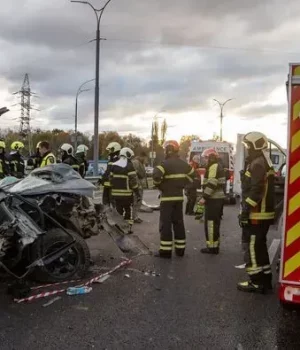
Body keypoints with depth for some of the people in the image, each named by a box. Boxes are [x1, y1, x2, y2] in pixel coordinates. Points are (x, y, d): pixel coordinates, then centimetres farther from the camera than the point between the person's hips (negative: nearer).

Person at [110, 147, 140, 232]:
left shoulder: (114, 165, 9)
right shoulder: (129, 166, -10)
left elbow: (111, 179, 11)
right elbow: (133, 181, -13)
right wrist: (137, 193, -7)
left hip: (116, 193, 5)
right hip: (127, 193, -5)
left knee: (119, 211, 13)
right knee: (128, 211, 6)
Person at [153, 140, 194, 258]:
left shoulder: (166, 163, -15)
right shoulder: (183, 164, 9)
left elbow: (156, 175, -29)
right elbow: (193, 175, 20)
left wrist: (159, 185, -9)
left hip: (167, 197, -7)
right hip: (179, 197, 7)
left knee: (165, 224, -3)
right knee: (178, 223, 12)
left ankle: (165, 251, -1)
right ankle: (180, 249, 17)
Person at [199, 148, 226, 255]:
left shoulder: (213, 167, -14)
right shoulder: (218, 166, 19)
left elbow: (211, 184, -23)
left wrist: (204, 197, -21)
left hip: (213, 199, -11)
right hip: (218, 198, 11)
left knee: (210, 223, -6)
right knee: (215, 223, 15)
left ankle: (212, 247, -3)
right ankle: (215, 245, 22)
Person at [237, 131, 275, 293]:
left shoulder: (258, 164, -16)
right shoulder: (264, 163, 18)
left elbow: (256, 191, -24)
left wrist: (245, 210, -22)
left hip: (256, 215, -10)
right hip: (263, 214, 10)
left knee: (252, 247, -3)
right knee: (259, 246, 16)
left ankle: (256, 282, 3)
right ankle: (265, 279, 23)